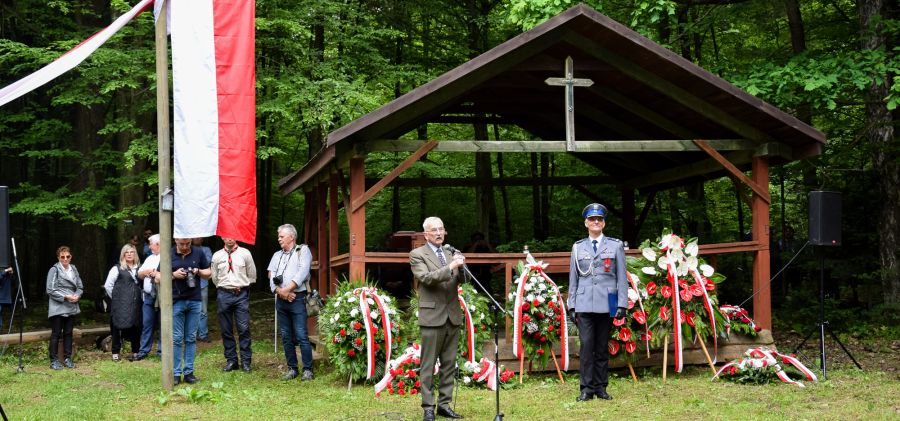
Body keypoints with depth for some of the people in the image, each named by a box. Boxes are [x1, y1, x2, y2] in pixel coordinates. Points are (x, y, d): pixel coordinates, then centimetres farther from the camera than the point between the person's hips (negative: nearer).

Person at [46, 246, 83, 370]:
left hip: (72, 308, 5)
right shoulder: (54, 270, -7)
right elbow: (50, 290, -11)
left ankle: (67, 358, 18)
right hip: (58, 307, -5)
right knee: (56, 334, -1)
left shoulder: (74, 269, 10)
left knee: (68, 333, 10)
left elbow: (80, 287, 13)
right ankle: (54, 360, 4)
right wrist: (65, 297, -17)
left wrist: (77, 295, -7)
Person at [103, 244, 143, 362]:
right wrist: (115, 298, 2)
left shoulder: (139, 268, 12)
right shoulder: (117, 269, 2)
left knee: (136, 328, 3)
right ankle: (115, 353, 3)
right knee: (118, 327, -3)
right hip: (121, 305, -4)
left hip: (136, 304, 4)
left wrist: (141, 297, 5)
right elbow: (108, 285, 1)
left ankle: (135, 352, 13)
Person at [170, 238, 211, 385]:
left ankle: (189, 372, 9)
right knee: (176, 338, -2)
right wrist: (174, 275, -13)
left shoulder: (198, 253, 6)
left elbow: (208, 273, 13)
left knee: (191, 338, 5)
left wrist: (198, 271, -8)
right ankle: (176, 373, 1)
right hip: (176, 301, -2)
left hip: (194, 300, 2)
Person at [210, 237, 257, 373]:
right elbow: (214, 277, 15)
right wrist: (223, 288, 13)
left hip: (241, 294, -2)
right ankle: (231, 360, 13)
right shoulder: (217, 256, 6)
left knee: (244, 329, -5)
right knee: (226, 330, 4)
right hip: (223, 294, 2)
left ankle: (246, 361, 2)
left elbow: (252, 275, 9)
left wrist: (241, 286, 9)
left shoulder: (245, 253, 3)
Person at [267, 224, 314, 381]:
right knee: (286, 337, 7)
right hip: (281, 300, 6)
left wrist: (287, 289, -13)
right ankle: (292, 368, 13)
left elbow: (302, 273, -10)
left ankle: (308, 369, -6)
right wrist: (280, 292, -10)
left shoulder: (303, 251, 3)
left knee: (301, 336, -10)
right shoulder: (277, 255, 19)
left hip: (297, 299, -6)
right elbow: (272, 277, 7)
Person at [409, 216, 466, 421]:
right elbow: (426, 278, -15)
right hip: (432, 316, -5)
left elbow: (462, 280, 8)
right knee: (428, 365, -2)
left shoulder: (450, 253, 15)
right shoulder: (417, 255, -1)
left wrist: (461, 267, -13)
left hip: (452, 315, 5)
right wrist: (450, 267, -25)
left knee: (449, 364, 7)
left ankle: (444, 404, 14)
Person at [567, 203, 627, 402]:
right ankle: (587, 388, -4)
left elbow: (621, 278, 5)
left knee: (602, 347, 4)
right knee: (586, 345, -7)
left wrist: (622, 304, -2)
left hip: (606, 304, 0)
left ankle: (601, 387, 11)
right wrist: (572, 305, 7)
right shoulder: (578, 247, 13)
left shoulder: (616, 246, 9)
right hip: (584, 305, 0)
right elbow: (573, 278, 13)